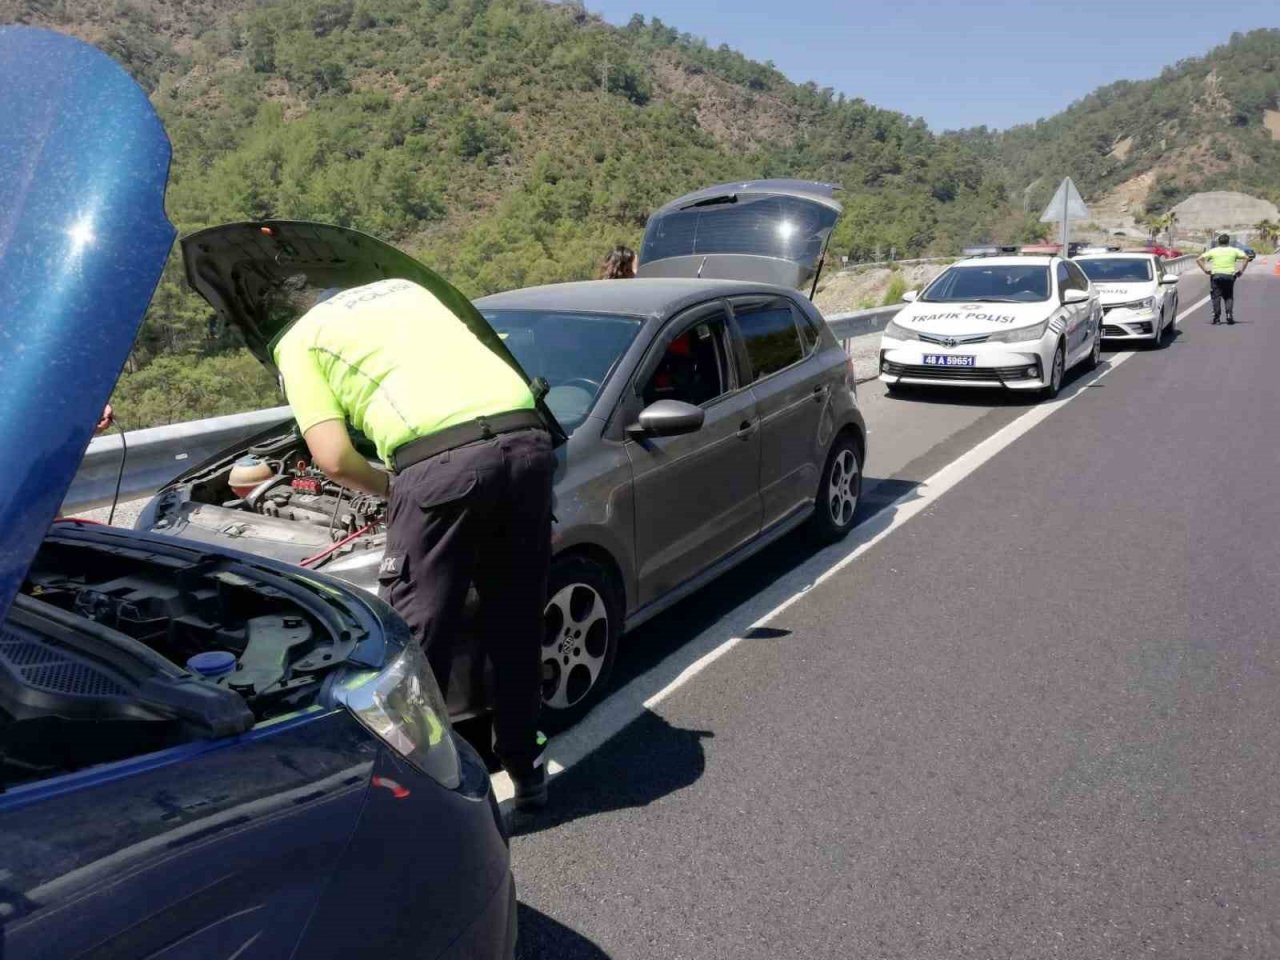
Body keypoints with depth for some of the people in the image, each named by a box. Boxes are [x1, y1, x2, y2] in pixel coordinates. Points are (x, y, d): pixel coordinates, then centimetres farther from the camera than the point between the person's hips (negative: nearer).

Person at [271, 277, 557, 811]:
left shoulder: (297, 342, 18)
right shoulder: (403, 287, 35)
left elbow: (334, 459, 6)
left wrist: (389, 486, 26)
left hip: (443, 459, -6)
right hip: (528, 436, 6)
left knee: (416, 633, 7)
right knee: (517, 620, 18)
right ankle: (526, 769, 33)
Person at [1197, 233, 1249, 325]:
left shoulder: (1213, 251, 8)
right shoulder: (1234, 250, 9)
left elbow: (1198, 259, 0)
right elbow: (1246, 257, 0)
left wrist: (1205, 269, 1)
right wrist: (1241, 270, 3)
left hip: (1216, 275, -1)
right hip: (1229, 275, 1)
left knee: (1216, 297, 2)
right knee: (1229, 297, 14)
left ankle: (1216, 318, -5)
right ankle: (1229, 315, -2)